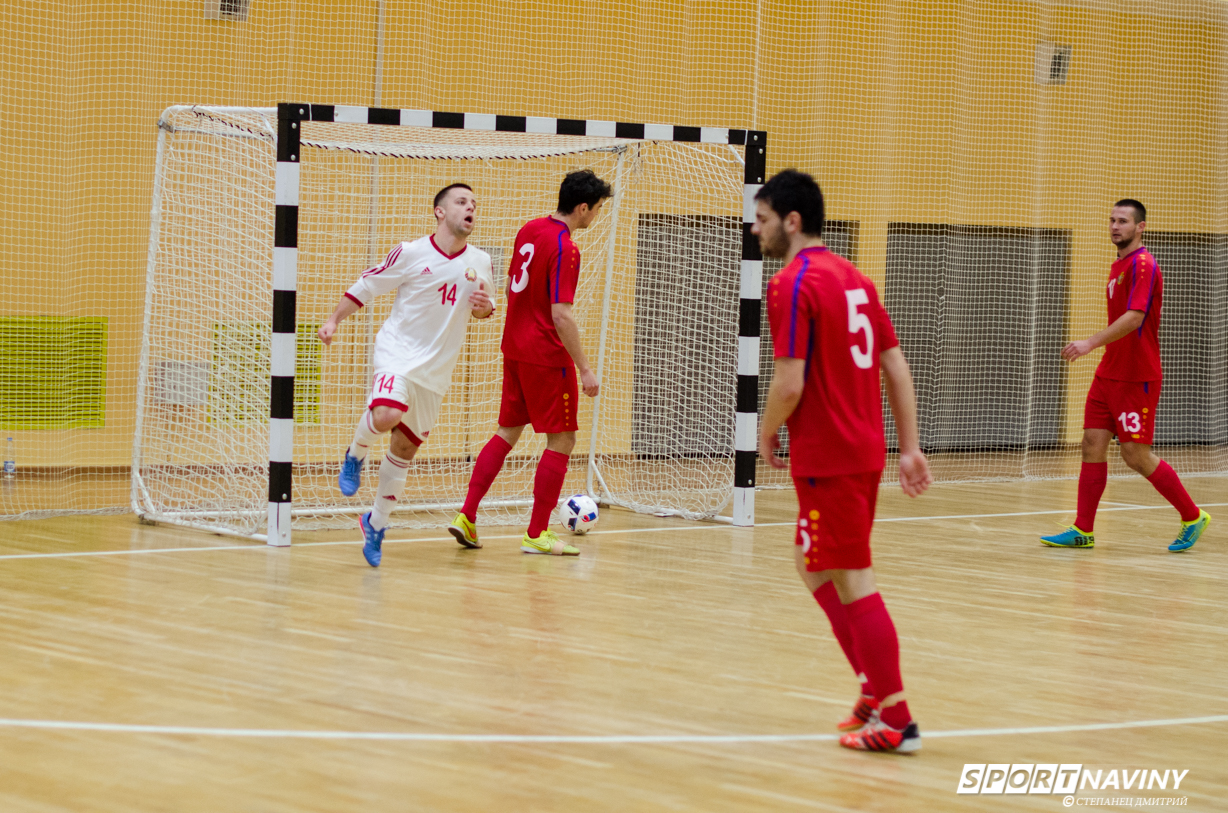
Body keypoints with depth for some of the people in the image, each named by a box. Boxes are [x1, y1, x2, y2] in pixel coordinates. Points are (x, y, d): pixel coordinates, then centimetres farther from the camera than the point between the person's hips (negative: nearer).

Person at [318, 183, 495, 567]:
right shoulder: (411, 253, -9)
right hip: (398, 352, -4)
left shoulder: (480, 262, 3)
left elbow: (484, 310, 17)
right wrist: (334, 320, -5)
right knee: (387, 415, -33)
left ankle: (376, 523, 26)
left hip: (437, 371, 4)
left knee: (405, 450, 8)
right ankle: (355, 455, 0)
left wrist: (484, 306, -6)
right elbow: (366, 286, 1)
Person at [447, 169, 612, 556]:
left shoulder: (529, 230, 7)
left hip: (515, 348, 9)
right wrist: (585, 368, -21)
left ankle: (467, 516, 12)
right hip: (547, 356, -9)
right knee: (561, 440, 1)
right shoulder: (564, 248, -20)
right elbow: (561, 314, -24)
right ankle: (537, 534, 2)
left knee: (508, 432, 17)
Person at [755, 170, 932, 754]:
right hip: (864, 451, 9)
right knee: (814, 567, 20)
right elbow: (897, 368, 13)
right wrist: (910, 448, 14)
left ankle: (895, 721, -2)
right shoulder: (854, 278, 13)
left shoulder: (792, 285, -14)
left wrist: (767, 435, -1)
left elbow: (790, 383, -19)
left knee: (852, 584, -4)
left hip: (826, 458, -9)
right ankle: (877, 690, 19)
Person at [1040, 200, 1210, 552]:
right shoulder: (1118, 266, 16)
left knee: (1136, 455, -6)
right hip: (1108, 375, 9)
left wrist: (1091, 343, -33)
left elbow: (1135, 317, -26)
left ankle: (1193, 517, 9)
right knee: (1093, 445, 2)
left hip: (1137, 378, -9)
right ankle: (1083, 530, 4)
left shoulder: (1142, 265, -14)